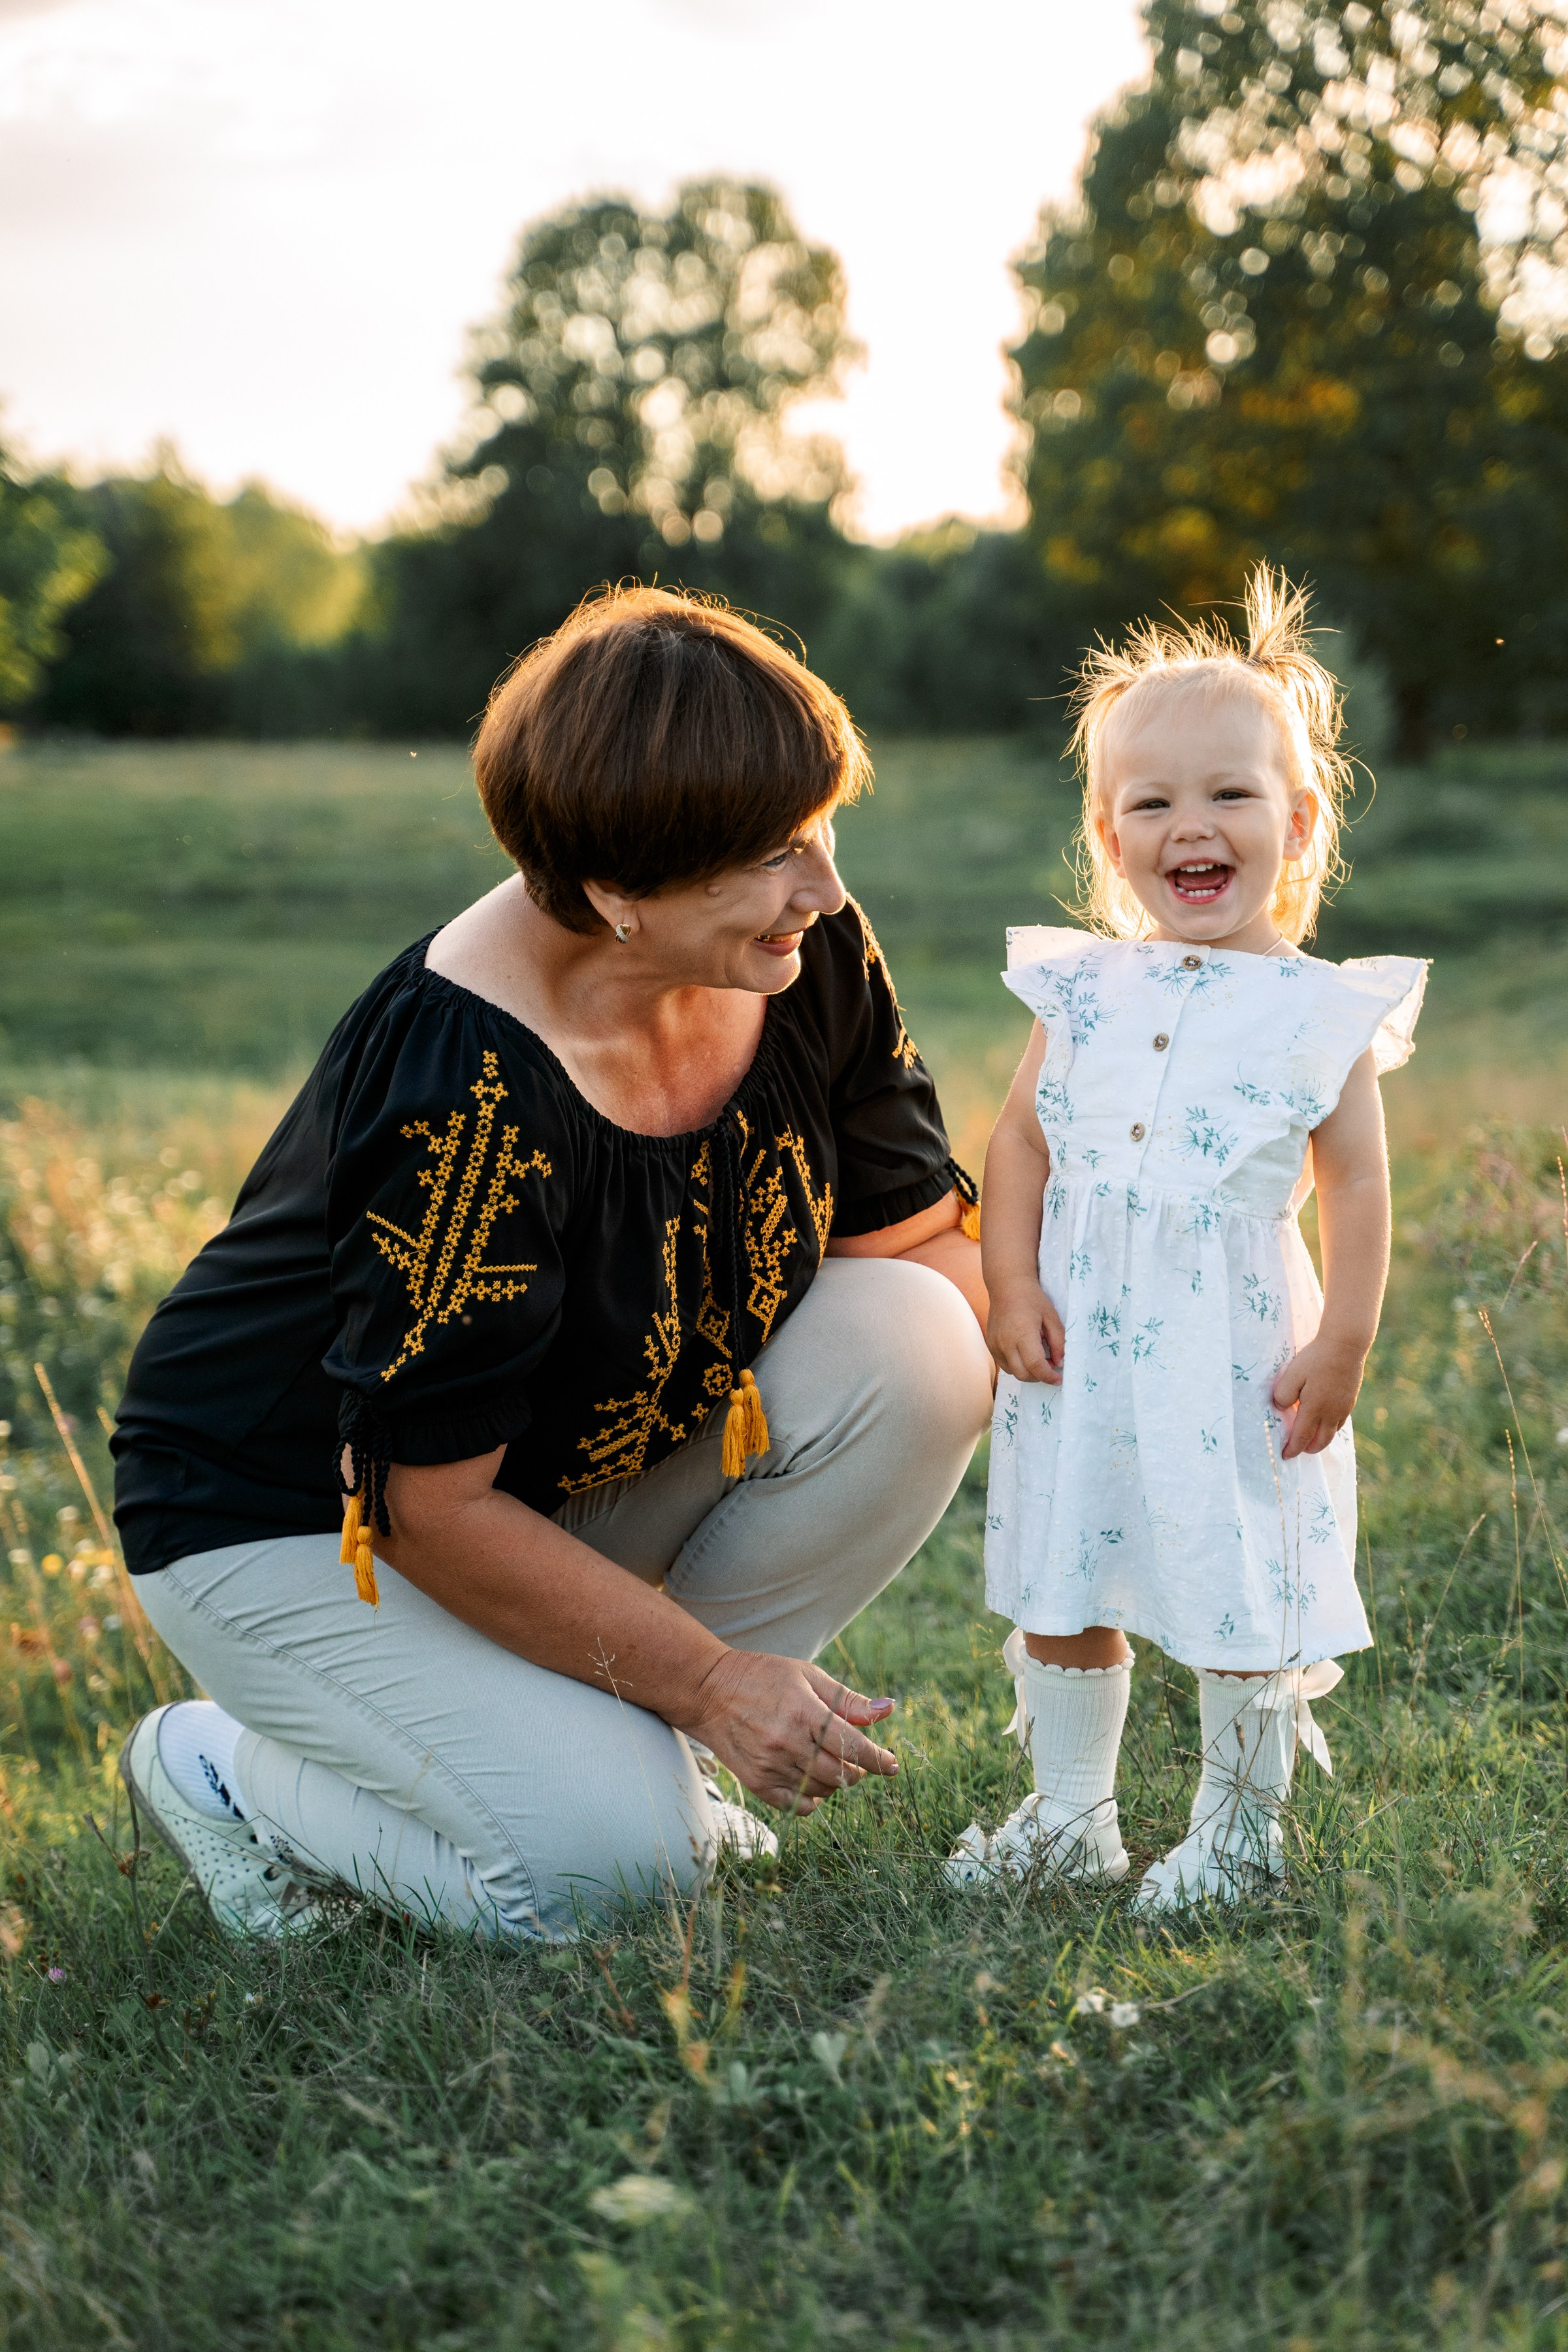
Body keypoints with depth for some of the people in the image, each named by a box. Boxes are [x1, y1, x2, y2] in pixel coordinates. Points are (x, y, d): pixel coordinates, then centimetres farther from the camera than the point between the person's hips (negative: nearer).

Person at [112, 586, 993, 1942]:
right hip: (297, 1514, -7)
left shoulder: (810, 956, -13)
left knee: (911, 1346, -17)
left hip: (601, 1454, 7)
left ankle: (636, 1741, 1)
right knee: (603, 1861, -22)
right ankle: (227, 1767, 6)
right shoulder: (463, 1091, -34)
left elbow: (922, 1236, -3)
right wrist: (709, 1680, -23)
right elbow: (429, 1504, -28)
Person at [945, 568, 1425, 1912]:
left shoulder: (1323, 1013, -4)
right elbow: (1021, 1142, 5)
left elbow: (1357, 1185, -3)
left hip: (1236, 1352, -3)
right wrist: (1012, 1286, -5)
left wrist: (1344, 1343, -8)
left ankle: (1239, 1830, 24)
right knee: (1056, 1580, 13)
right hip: (1077, 1340, 4)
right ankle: (1068, 1816, 30)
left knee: (1243, 1588, 5)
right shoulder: (1081, 992, 4)